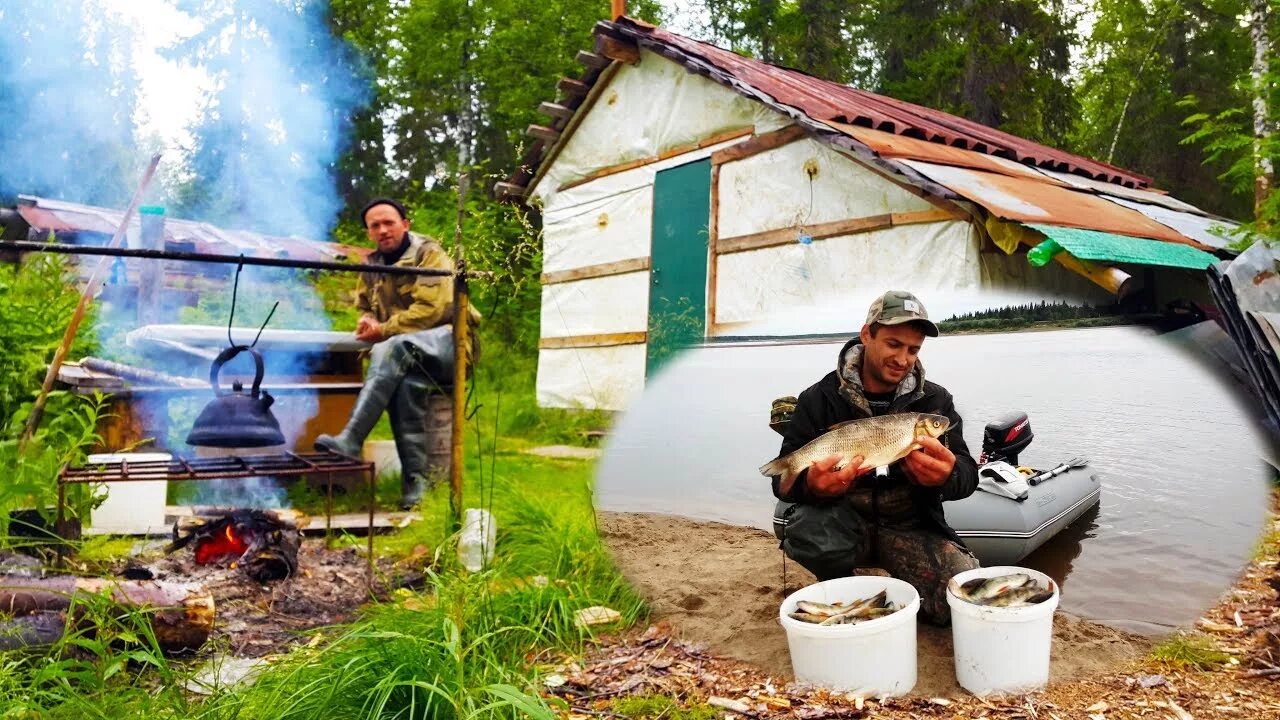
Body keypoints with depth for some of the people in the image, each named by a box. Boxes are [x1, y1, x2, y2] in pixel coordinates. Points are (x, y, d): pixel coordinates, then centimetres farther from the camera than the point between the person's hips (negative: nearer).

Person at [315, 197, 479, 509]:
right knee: (407, 381, -33)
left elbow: (430, 310, -16)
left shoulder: (430, 254, -4)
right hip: (409, 355, 4)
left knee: (393, 348, -36)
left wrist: (383, 331, -16)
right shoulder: (372, 266, 15)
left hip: (448, 341, -4)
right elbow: (364, 307, 27)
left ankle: (350, 442, -41)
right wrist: (368, 323, 1)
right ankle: (415, 477, -33)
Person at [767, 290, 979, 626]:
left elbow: (967, 475, -5)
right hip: (844, 523, -2)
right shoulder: (819, 399, -5)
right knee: (808, 531, -36)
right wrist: (810, 484, -35)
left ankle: (898, 592, 12)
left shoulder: (935, 400, 2)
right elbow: (783, 480, -8)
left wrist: (947, 476, -32)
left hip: (910, 527, 2)